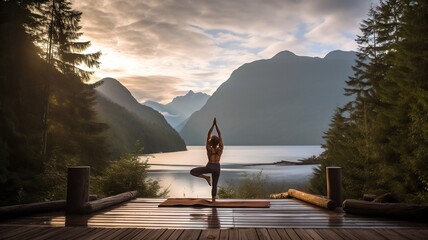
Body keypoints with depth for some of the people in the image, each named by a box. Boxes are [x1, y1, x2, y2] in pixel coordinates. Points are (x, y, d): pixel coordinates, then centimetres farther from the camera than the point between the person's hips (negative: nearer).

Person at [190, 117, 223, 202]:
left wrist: (213, 125, -10)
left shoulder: (209, 148, -5)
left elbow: (208, 135, -7)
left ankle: (206, 177, -8)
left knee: (192, 171, 5)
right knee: (214, 185, 12)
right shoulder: (220, 148, -2)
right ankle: (213, 201, 10)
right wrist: (216, 125, -6)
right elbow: (220, 135, -2)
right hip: (217, 168, 3)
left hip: (209, 167, -3)